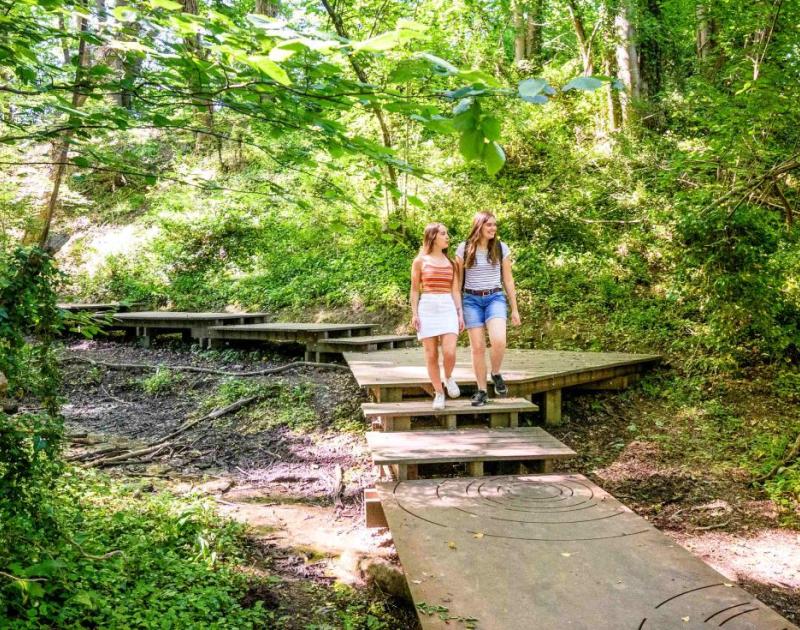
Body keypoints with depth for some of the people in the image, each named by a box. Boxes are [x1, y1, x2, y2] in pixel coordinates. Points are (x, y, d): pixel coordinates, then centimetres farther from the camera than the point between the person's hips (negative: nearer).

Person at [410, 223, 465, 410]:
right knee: (431, 355, 0)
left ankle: (448, 378, 17)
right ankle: (438, 393, 13)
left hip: (448, 308, 2)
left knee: (449, 352, -14)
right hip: (427, 308, -1)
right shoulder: (420, 261, 5)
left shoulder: (450, 262, 13)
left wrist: (460, 314, 5)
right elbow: (414, 290, 6)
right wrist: (414, 314, -3)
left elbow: (455, 290, 12)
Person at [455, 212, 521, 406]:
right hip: (471, 300, 0)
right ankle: (482, 391, 12)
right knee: (477, 347, -1)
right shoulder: (464, 249, 1)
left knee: (499, 341, -22)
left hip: (495, 298, 0)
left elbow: (508, 280, 8)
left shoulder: (501, 248, 4)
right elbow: (457, 280, 6)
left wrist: (515, 309, 7)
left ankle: (496, 374, 6)